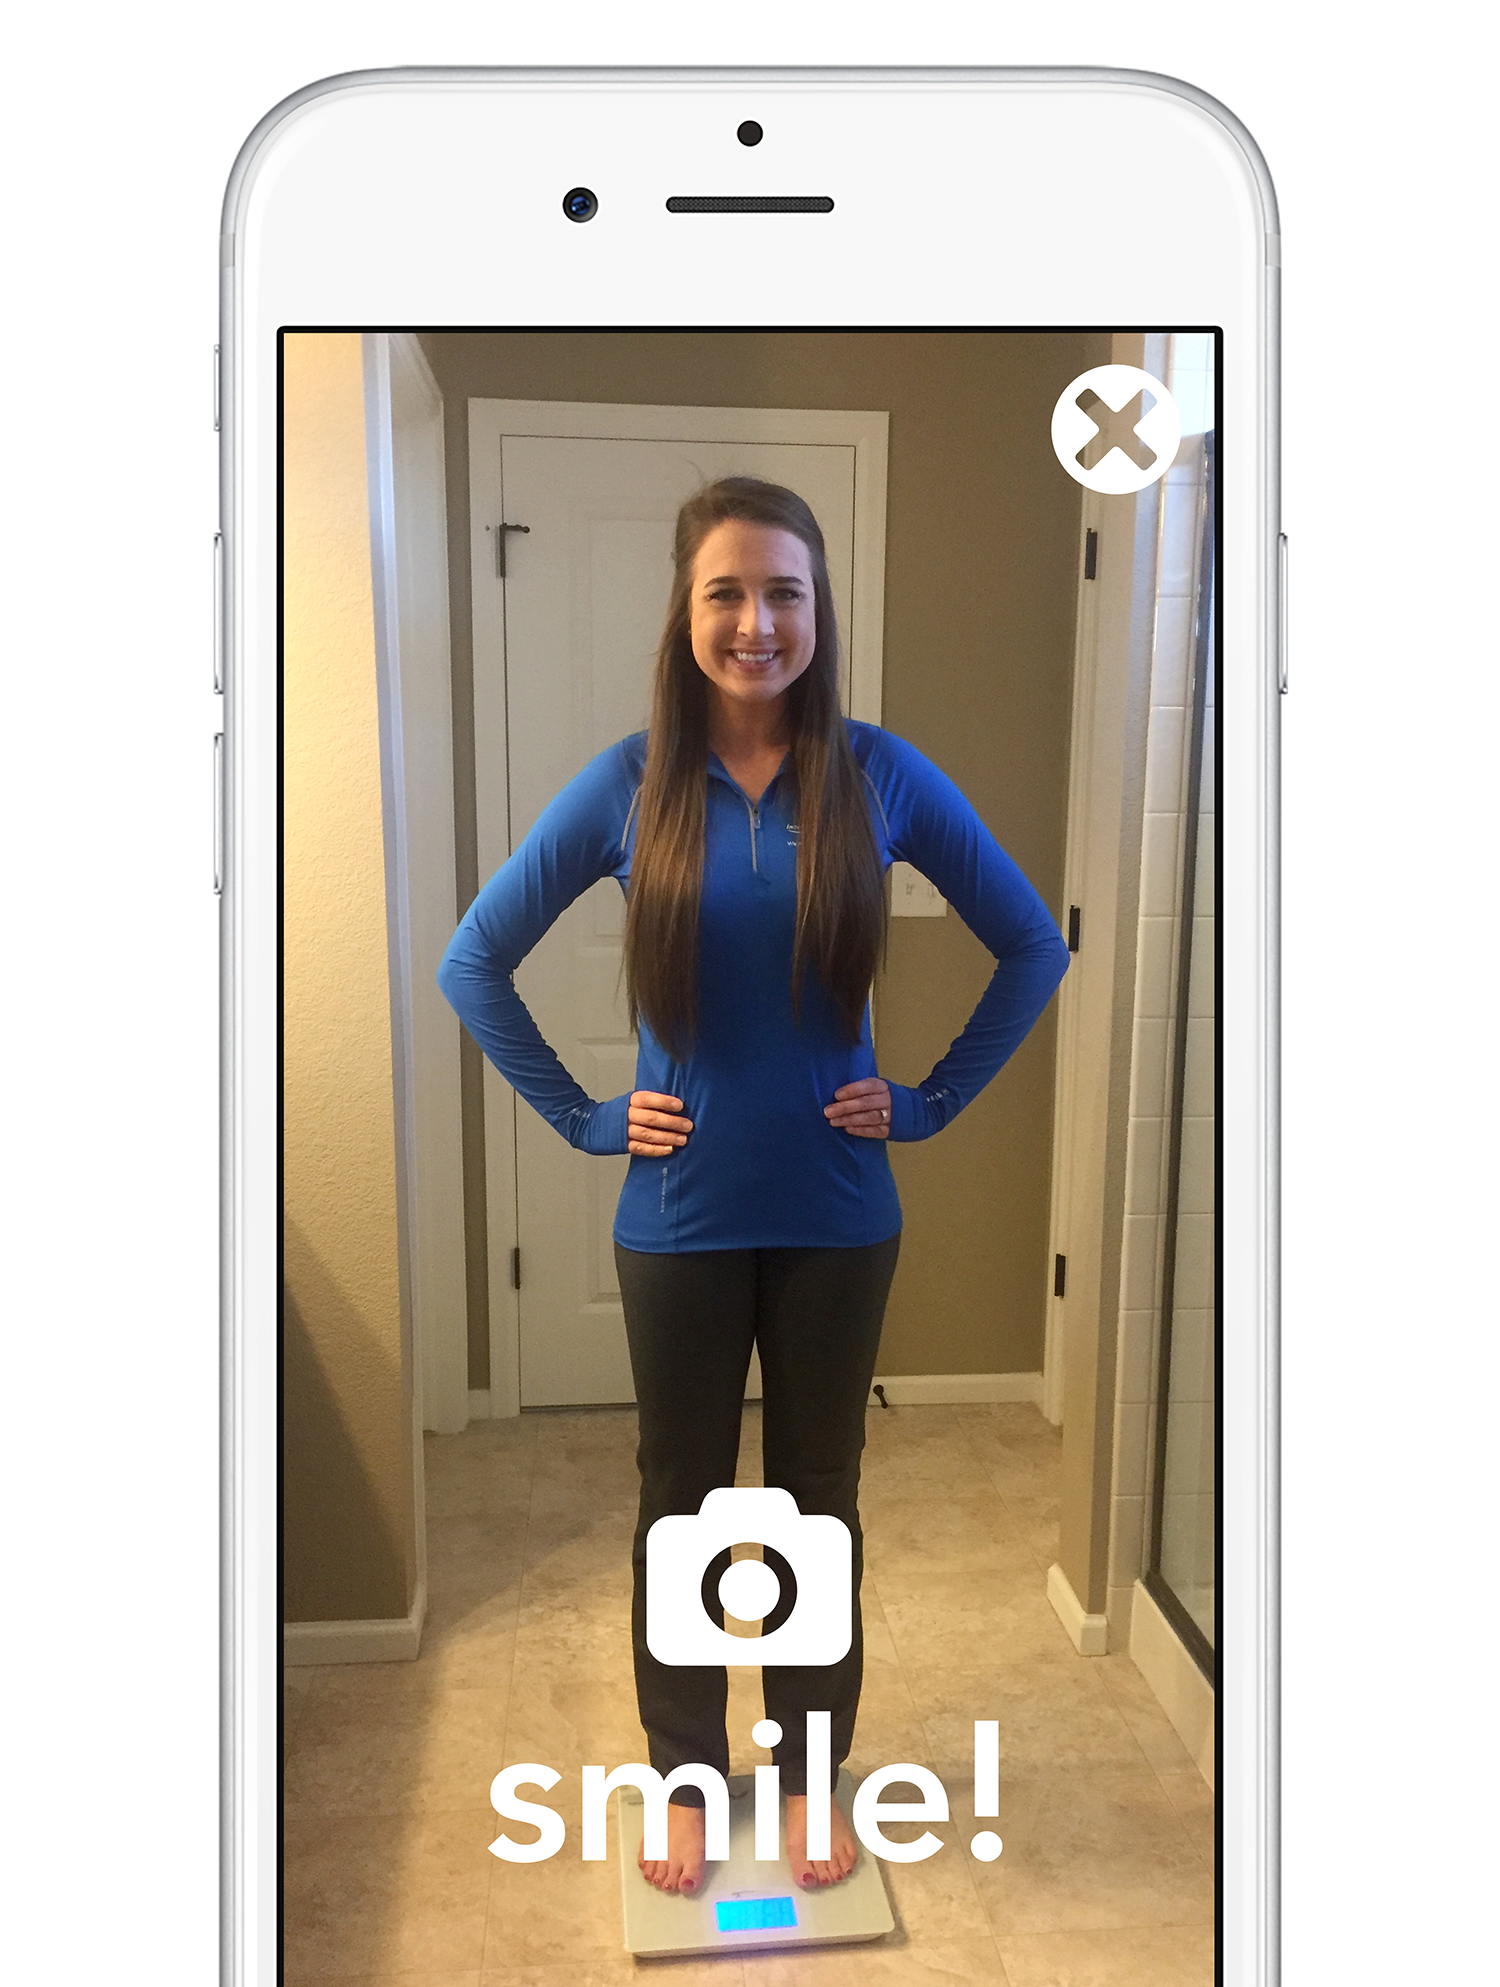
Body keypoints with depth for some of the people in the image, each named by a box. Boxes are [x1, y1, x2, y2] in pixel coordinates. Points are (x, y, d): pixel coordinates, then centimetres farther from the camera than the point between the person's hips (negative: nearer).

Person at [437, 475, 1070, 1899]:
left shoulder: (881, 777, -6)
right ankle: (686, 1775, 38)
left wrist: (931, 1101, -2)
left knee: (817, 1500, 16)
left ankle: (810, 1770, 39)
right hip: (680, 1219, 0)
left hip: (837, 1216, 0)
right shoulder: (629, 785, -7)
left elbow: (1034, 948, 3)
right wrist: (582, 1117, -4)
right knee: (680, 1502, 16)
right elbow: (472, 962, 0)